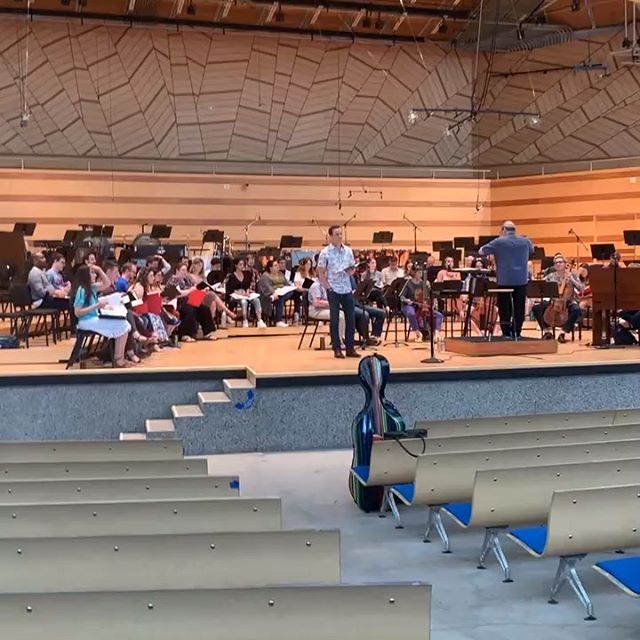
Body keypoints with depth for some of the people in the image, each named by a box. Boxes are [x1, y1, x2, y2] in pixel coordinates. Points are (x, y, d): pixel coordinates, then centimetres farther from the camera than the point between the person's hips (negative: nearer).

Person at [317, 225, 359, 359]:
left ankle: (350, 348, 12)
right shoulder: (325, 252, -5)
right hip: (333, 290, -4)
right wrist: (327, 286, -11)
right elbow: (320, 272, -3)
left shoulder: (348, 250, 8)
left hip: (347, 289, 4)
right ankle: (337, 349, 8)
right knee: (334, 319, 1)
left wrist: (351, 271, -7)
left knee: (351, 318, 4)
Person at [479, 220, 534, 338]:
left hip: (504, 280, -2)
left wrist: (493, 251, 18)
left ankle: (507, 333, 7)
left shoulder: (498, 242, -5)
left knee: (505, 309, 6)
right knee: (519, 309, 8)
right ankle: (517, 332, 10)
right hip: (521, 280, 3)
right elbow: (532, 250, 29)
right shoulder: (526, 241, 6)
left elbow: (481, 251, 1)